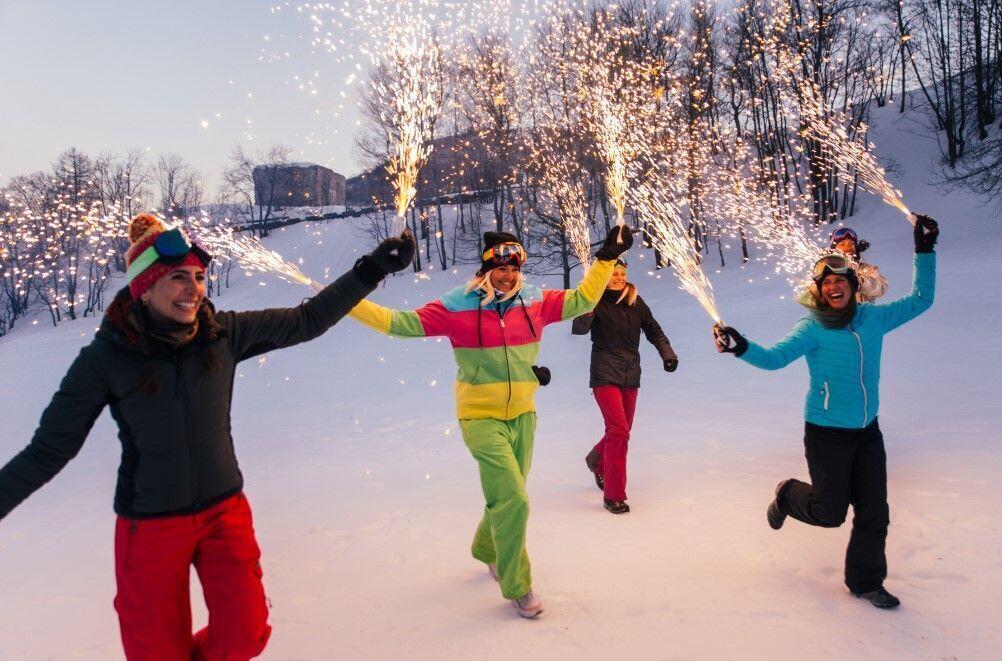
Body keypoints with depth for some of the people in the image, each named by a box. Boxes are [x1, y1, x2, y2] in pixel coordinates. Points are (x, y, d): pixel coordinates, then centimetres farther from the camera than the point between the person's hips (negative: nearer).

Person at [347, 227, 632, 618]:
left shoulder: (535, 301, 0)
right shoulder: (457, 306, -11)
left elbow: (581, 299, 9)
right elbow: (405, 323, -12)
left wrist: (607, 258, 5)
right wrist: (346, 302, -18)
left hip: (522, 416, 5)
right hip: (482, 419, -5)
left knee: (506, 498, 20)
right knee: (513, 500, -10)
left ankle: (487, 549, 50)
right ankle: (517, 587, 10)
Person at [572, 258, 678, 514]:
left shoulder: (636, 303, 6)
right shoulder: (597, 302, -7)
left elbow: (654, 331, 12)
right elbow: (579, 329, -21)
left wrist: (667, 353, -2)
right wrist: (587, 310, -40)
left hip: (631, 375, 6)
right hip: (605, 375, -5)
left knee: (622, 429, 15)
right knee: (619, 430, -15)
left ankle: (596, 461, 46)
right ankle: (614, 495, -5)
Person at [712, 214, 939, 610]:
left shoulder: (874, 318, 2)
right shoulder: (813, 328, -13)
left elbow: (920, 300, 13)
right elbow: (774, 358, -25)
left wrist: (924, 251, 8)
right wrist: (741, 348, -44)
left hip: (867, 432, 5)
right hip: (827, 433, -5)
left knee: (874, 514, 10)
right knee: (829, 513, 3)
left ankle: (865, 581, 30)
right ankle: (788, 495, 35)